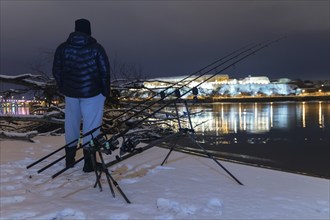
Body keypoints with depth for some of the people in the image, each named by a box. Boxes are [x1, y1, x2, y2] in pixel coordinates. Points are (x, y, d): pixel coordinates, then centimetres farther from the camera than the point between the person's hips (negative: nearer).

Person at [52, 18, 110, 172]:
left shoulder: (62, 48, 0)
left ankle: (69, 159, 29)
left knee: (71, 124, 17)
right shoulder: (96, 48, -8)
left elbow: (56, 72, 3)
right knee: (91, 125, 4)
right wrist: (105, 91, 3)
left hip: (70, 92, 4)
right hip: (92, 93, -3)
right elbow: (105, 72, -8)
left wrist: (63, 89, 15)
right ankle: (89, 162, 8)